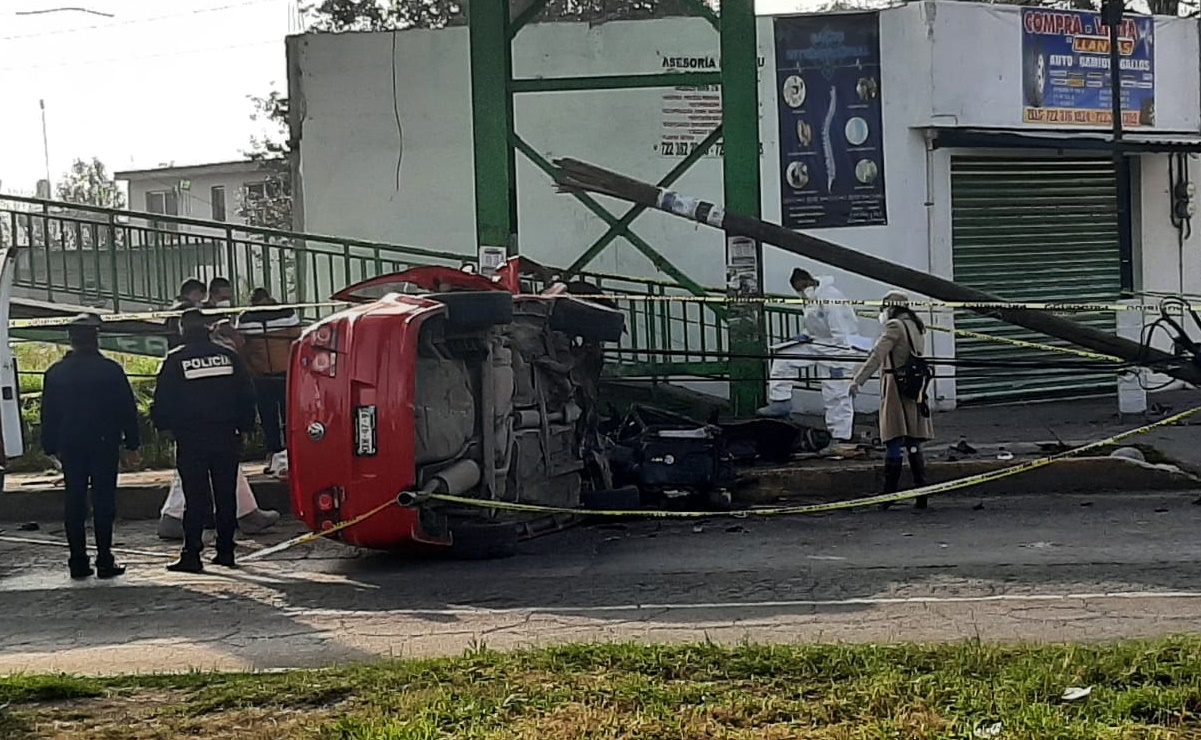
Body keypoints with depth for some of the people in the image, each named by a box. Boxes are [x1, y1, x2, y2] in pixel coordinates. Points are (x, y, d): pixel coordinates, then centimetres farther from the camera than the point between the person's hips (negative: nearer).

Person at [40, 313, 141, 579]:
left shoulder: (55, 372, 2)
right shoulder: (111, 370, -6)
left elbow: (48, 415, 6)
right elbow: (127, 410, -4)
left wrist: (52, 448, 13)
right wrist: (132, 445, 2)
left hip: (70, 447, 3)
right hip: (105, 445, -3)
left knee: (74, 502, 7)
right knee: (104, 501, 0)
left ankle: (78, 562, 6)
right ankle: (105, 561, -1)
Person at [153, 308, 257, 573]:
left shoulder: (175, 360, -4)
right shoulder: (228, 356, 4)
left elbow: (163, 402, -3)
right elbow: (247, 396, 7)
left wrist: (164, 426, 14)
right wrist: (244, 428, 15)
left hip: (191, 440, -2)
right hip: (226, 439, 2)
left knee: (195, 498, -1)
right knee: (226, 495, 10)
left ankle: (191, 554, -4)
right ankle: (225, 550, 13)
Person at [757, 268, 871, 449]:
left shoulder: (829, 298, -21)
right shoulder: (811, 298, 8)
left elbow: (840, 332, -25)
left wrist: (838, 361, -27)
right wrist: (804, 336, 5)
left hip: (837, 347, -10)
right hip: (817, 342, 10)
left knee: (837, 396, -8)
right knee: (783, 356, 7)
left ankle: (842, 439, -3)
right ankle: (780, 402, 9)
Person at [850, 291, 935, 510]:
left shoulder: (895, 326, -10)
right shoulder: (917, 327, 15)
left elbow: (877, 357, -19)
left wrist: (858, 381, -23)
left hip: (896, 389, -8)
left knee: (894, 443, -7)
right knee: (913, 445, 10)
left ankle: (889, 493, -7)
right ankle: (921, 495, 9)